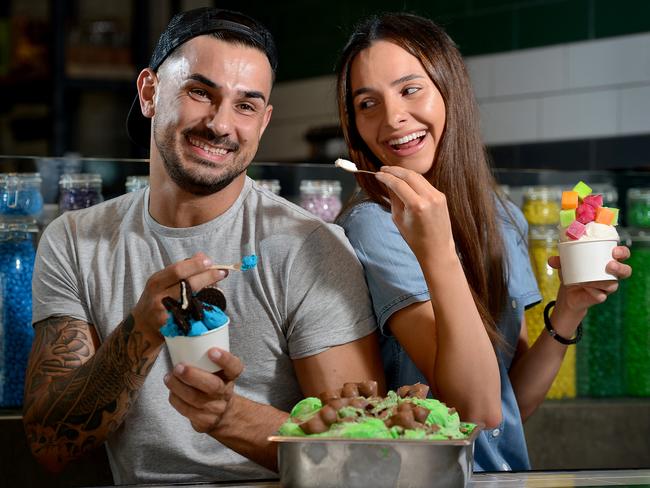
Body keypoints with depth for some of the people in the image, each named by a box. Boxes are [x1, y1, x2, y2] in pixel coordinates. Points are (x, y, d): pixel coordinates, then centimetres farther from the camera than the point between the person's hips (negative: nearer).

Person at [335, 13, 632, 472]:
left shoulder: (504, 221, 7)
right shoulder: (373, 226, -10)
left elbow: (514, 406, 8)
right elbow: (478, 410, -16)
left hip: (510, 472, 4)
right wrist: (436, 253, -24)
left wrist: (570, 310, -4)